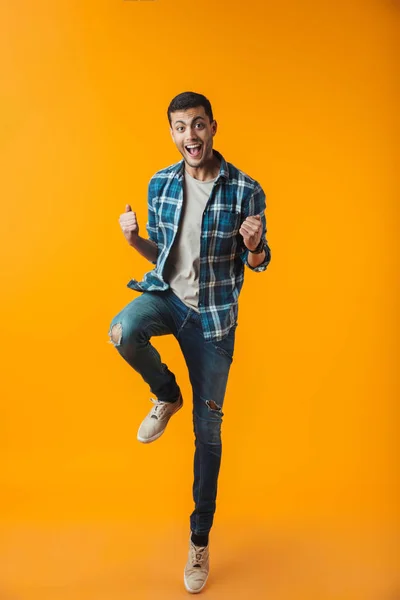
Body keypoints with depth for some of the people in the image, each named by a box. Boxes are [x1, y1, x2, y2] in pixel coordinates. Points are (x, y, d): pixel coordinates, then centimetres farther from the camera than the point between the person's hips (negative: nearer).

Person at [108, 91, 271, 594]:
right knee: (123, 331, -34)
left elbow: (258, 263, -3)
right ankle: (166, 396, 1)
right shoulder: (160, 184, 0)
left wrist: (253, 246, -26)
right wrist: (134, 238, -11)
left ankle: (200, 538, 29)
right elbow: (159, 251, 10)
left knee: (208, 428, 7)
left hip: (213, 316, -2)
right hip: (167, 294, 2)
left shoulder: (246, 190, -10)